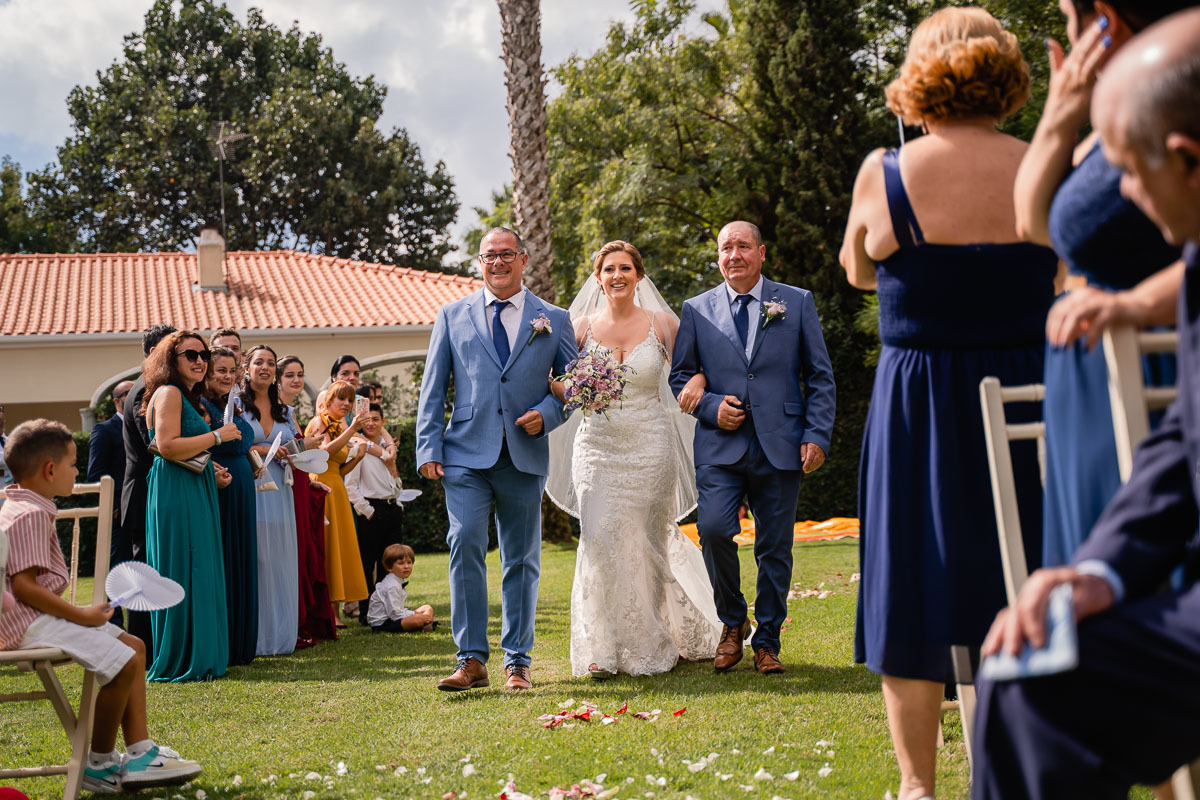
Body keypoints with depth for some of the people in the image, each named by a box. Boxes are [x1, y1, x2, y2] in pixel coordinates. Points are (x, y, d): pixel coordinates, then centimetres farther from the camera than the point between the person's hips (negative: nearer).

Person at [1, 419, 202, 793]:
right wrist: (80, 614, -20)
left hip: (39, 616, 12)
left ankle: (139, 753, 9)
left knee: (134, 646, 10)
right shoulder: (32, 516, -17)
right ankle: (99, 762, -1)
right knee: (123, 662, -20)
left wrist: (79, 612, 15)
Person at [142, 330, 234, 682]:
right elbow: (167, 446, -21)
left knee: (198, 576, 11)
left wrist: (213, 472, 13)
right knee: (182, 577, -7)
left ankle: (199, 658, 16)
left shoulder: (188, 398, 21)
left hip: (196, 494, 10)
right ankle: (179, 662, -1)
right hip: (175, 495, -10)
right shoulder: (168, 393, -10)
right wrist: (216, 436, -15)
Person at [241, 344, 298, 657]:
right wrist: (259, 450, -14)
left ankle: (279, 636, 10)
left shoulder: (284, 411, 17)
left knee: (280, 564, 4)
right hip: (248, 491, -5)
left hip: (278, 493, 5)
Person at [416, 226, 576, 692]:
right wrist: (429, 449, 1)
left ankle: (516, 662, 16)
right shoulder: (452, 316, 11)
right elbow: (432, 389, 10)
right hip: (467, 454, 0)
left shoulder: (553, 320, 10)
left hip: (525, 458, 1)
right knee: (465, 543, -15)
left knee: (521, 560, 5)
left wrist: (547, 413, -7)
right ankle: (471, 660, -8)